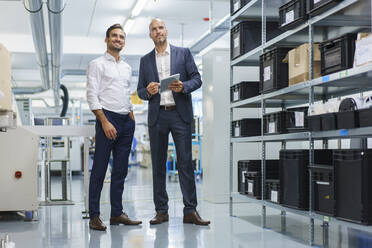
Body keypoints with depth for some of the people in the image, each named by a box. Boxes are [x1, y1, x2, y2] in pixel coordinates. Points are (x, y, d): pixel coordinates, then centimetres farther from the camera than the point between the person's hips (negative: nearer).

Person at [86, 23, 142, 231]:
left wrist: (132, 121, 12)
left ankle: (117, 213, 14)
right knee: (100, 169, -5)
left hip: (126, 121, 6)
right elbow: (92, 95, -7)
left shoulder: (127, 68, 20)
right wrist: (105, 122, -16)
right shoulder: (97, 64, 1)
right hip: (107, 118, -6)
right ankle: (94, 216, -1)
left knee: (121, 170, 8)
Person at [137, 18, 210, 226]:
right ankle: (162, 211, 10)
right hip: (157, 116, 2)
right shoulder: (145, 60, 15)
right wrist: (148, 92, -9)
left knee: (186, 162, -5)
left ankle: (190, 211, -3)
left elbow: (197, 79, 4)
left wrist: (183, 86, -15)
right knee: (158, 165, 3)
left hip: (180, 114, -2)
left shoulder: (184, 53, 9)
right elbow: (140, 90, 14)